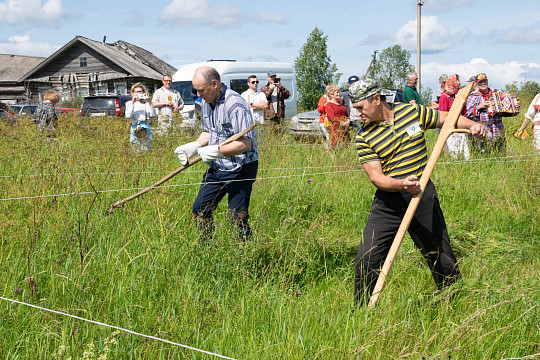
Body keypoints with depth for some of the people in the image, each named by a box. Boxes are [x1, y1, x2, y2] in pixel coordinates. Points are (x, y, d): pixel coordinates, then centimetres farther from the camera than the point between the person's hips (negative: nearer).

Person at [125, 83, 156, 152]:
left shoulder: (146, 103, 15)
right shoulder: (129, 103, 13)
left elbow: (153, 115, 2)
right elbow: (128, 116, -5)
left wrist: (149, 103, -5)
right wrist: (133, 103, -8)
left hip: (146, 128, 1)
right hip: (135, 128, -1)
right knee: (137, 151, -11)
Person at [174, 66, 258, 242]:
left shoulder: (235, 105, -22)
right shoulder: (207, 102, 7)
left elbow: (245, 143, -25)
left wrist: (215, 151, -28)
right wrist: (194, 146, 1)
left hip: (240, 169, -9)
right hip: (216, 167, 9)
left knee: (238, 217, -5)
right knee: (200, 209, 11)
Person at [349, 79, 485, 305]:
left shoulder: (413, 113, 1)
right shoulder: (364, 138, -5)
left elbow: (447, 119, 14)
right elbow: (375, 177, -13)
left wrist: (472, 125, -6)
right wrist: (401, 184, -32)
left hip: (423, 196, 1)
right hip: (388, 203, -1)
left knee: (442, 258, 8)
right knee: (366, 261, -7)